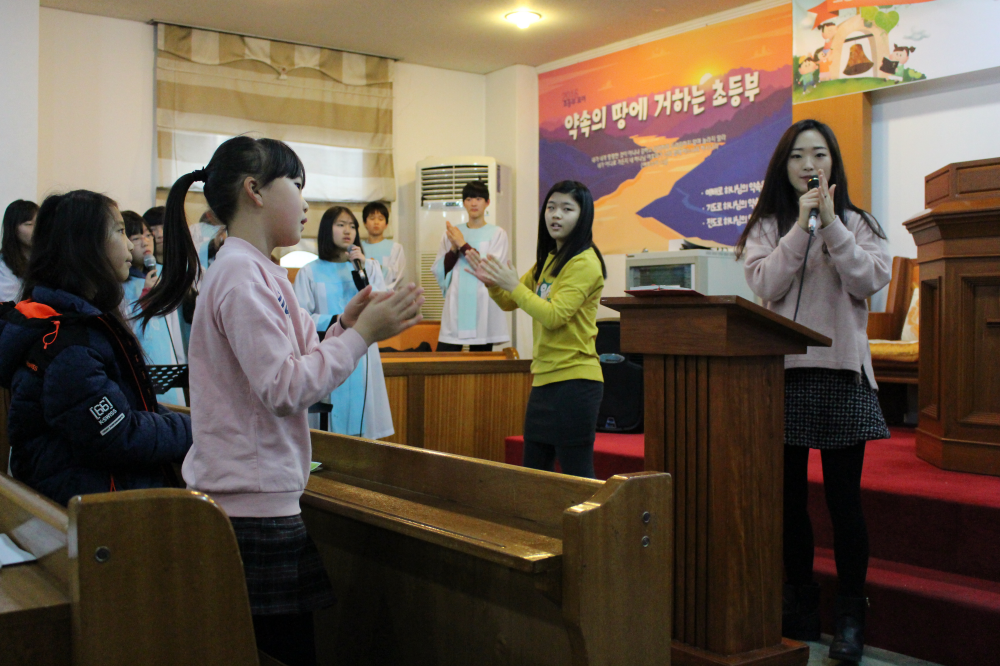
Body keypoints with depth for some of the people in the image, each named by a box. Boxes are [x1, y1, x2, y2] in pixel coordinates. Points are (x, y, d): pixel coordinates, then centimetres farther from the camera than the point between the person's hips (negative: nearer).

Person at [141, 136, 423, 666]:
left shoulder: (253, 271, 15)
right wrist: (362, 335, -14)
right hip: (254, 510, -10)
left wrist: (343, 328, 7)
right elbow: (285, 390, -20)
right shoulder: (243, 274, -14)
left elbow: (293, 373, 17)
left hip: (247, 500, 10)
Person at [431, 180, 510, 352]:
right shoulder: (452, 233, 12)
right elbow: (439, 271, 9)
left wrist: (463, 245, -9)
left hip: (483, 310, -2)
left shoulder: (497, 234, 4)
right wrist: (454, 249, -8)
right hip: (456, 306, 2)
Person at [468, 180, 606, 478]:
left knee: (577, 476, -4)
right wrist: (493, 284, -1)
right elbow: (510, 303, 19)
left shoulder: (584, 263, -12)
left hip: (573, 379, -9)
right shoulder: (548, 260, 16)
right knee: (533, 475, 15)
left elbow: (553, 316, -20)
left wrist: (513, 284, -16)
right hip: (544, 379, 9)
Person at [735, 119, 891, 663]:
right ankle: (800, 607, 22)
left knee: (843, 498, 0)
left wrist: (831, 222, -11)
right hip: (782, 371, 1)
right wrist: (801, 225, -12)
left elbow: (869, 281, -6)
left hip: (840, 372, -1)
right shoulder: (766, 227, 10)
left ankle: (851, 618, 12)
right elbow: (766, 286, -6)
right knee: (789, 496, 7)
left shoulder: (857, 224, 10)